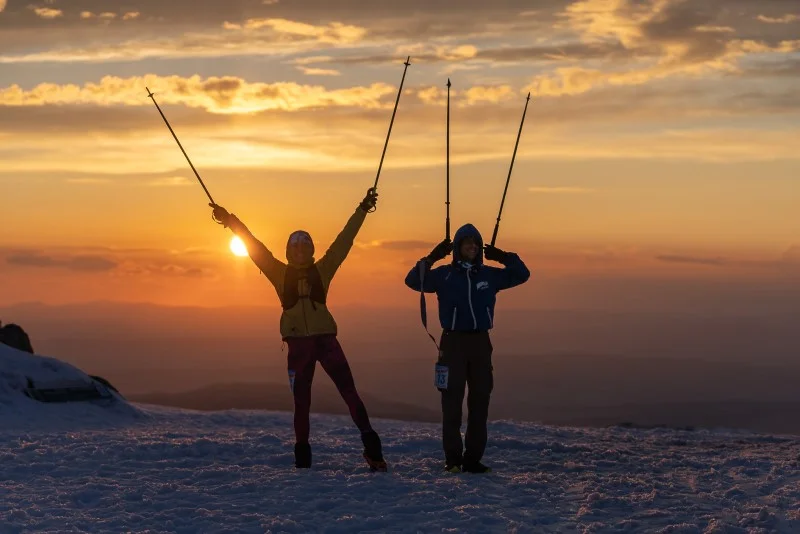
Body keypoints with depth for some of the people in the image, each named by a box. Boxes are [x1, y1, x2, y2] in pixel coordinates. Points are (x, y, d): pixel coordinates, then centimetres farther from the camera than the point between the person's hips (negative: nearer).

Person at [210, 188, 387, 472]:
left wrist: (362, 210, 6)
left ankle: (371, 447, -7)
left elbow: (344, 240, 7)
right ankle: (302, 457, 15)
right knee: (301, 401, 7)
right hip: (298, 343, 1)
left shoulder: (323, 270, 7)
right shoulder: (280, 274, 8)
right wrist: (231, 221, 3)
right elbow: (254, 246, 6)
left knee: (349, 392, -8)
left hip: (325, 339, -1)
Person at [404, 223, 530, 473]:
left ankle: (473, 459, 9)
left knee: (480, 401, 3)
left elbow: (522, 275, 12)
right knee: (452, 402, -7)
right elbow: (413, 281, -10)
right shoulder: (444, 274, 0)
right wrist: (431, 258, -22)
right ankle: (453, 459, -3)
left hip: (481, 341, 4)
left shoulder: (489, 275, 9)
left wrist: (504, 257, -2)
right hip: (453, 341, -3)